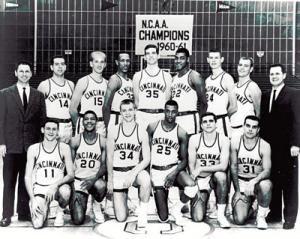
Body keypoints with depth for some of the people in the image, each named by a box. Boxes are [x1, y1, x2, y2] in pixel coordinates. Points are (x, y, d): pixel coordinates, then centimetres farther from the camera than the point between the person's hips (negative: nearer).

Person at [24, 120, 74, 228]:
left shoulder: (64, 148, -3)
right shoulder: (33, 149, 0)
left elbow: (71, 175, -7)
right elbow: (28, 177, 0)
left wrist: (55, 185, -25)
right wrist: (32, 199, -11)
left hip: (58, 187, 0)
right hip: (40, 188, 1)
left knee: (65, 191, -37)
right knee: (37, 224, -19)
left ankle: (60, 211, -2)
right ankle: (44, 209, 18)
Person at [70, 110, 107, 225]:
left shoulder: (103, 141, -2)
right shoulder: (75, 140, -2)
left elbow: (104, 165, -5)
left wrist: (94, 179, -24)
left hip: (95, 179, 0)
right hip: (78, 181, 0)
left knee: (101, 186, -39)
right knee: (78, 220, -14)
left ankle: (96, 206, -2)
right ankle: (74, 203, 25)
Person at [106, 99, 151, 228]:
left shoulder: (142, 132, -4)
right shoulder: (113, 130, -3)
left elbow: (146, 159, -7)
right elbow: (109, 157, 2)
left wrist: (133, 173, -21)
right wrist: (110, 180, 0)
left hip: (134, 170, 0)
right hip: (117, 173, 0)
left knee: (145, 178, -39)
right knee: (121, 218, -3)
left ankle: (143, 212, -17)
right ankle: (121, 201, 34)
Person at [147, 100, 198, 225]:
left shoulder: (181, 133, -2)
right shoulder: (152, 127, -1)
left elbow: (184, 159, 0)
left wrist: (174, 173, -17)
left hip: (173, 168, 1)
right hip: (156, 171, 0)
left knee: (192, 186, -34)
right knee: (163, 218, -3)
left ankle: (176, 209, -1)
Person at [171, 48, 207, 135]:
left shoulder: (194, 76, -6)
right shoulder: (174, 79, 17)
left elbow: (203, 102, -7)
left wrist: (200, 120, -9)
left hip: (189, 118, -7)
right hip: (175, 119, 7)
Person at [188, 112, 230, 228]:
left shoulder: (223, 140, -9)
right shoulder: (194, 139, -7)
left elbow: (223, 166, -19)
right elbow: (191, 166, -5)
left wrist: (201, 168, -24)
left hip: (215, 178, 0)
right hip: (199, 180, 0)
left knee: (221, 175, -38)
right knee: (197, 217, -16)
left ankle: (221, 215, -22)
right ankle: (200, 202, 22)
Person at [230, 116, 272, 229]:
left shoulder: (264, 146, -10)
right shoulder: (235, 141, -6)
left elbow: (267, 170, -16)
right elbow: (233, 167, -2)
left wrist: (254, 181, -36)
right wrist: (237, 191, -5)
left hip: (258, 181, -1)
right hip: (240, 183, 1)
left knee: (266, 185, -39)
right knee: (239, 220, -16)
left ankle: (261, 215, -11)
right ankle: (248, 206, 22)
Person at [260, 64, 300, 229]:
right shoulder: (265, 96, 14)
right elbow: (263, 120, 11)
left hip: (287, 146, -4)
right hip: (270, 146, 4)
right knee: (273, 180, 6)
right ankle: (275, 213, 16)